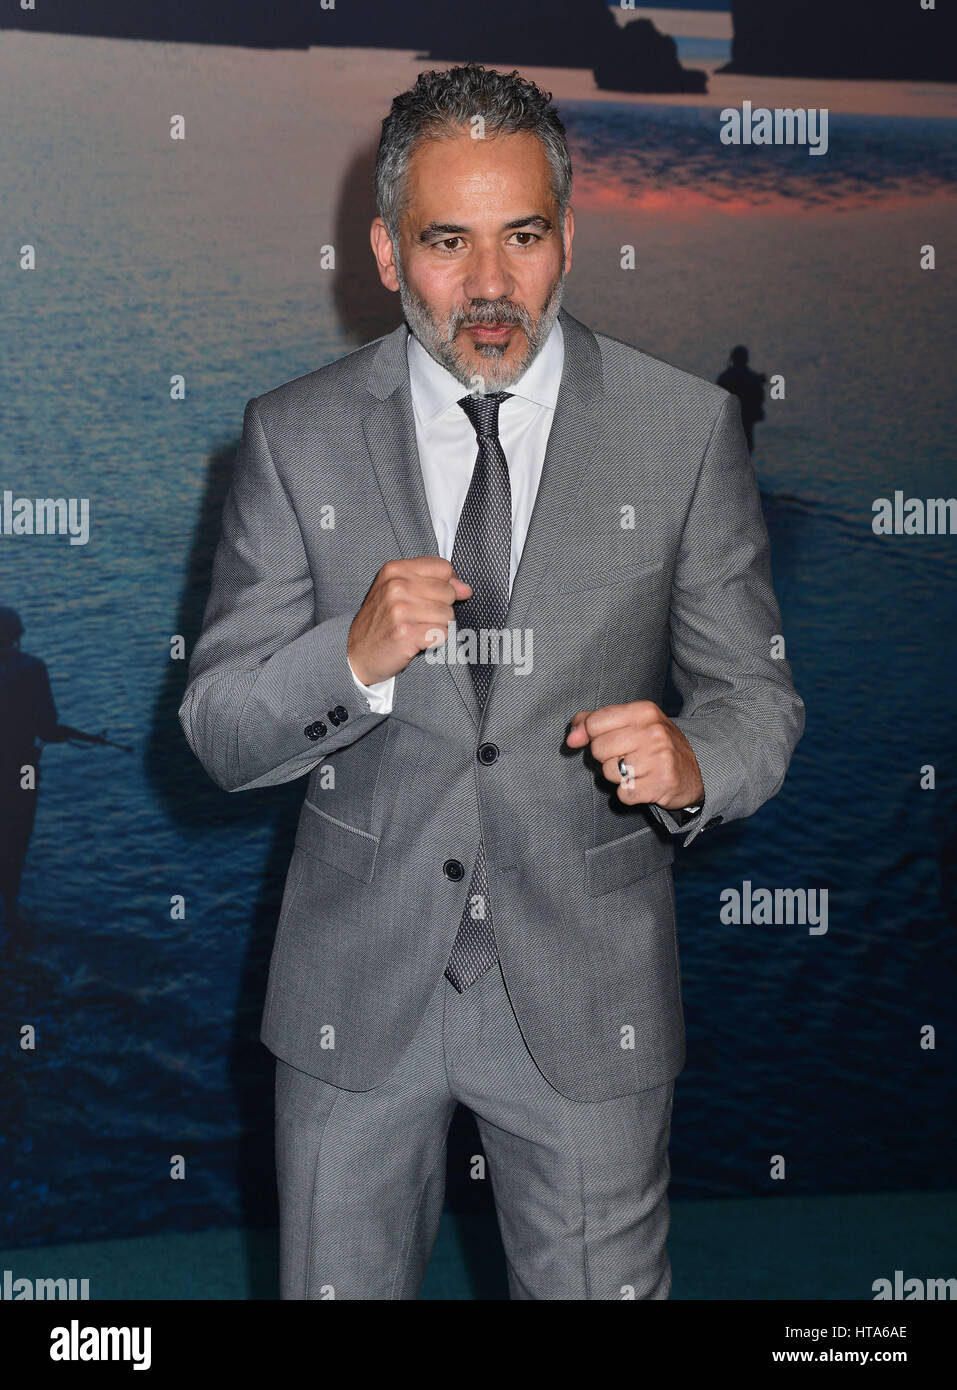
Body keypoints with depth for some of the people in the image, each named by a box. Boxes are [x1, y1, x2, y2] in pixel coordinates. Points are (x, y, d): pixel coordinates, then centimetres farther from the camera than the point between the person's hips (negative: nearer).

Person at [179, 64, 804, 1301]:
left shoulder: (685, 430, -5)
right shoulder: (295, 436, -3)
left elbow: (757, 693, 1)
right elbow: (218, 734, -4)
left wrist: (692, 764, -23)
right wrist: (354, 657, -25)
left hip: (585, 997, 0)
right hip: (355, 989, 1)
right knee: (337, 1289, 17)